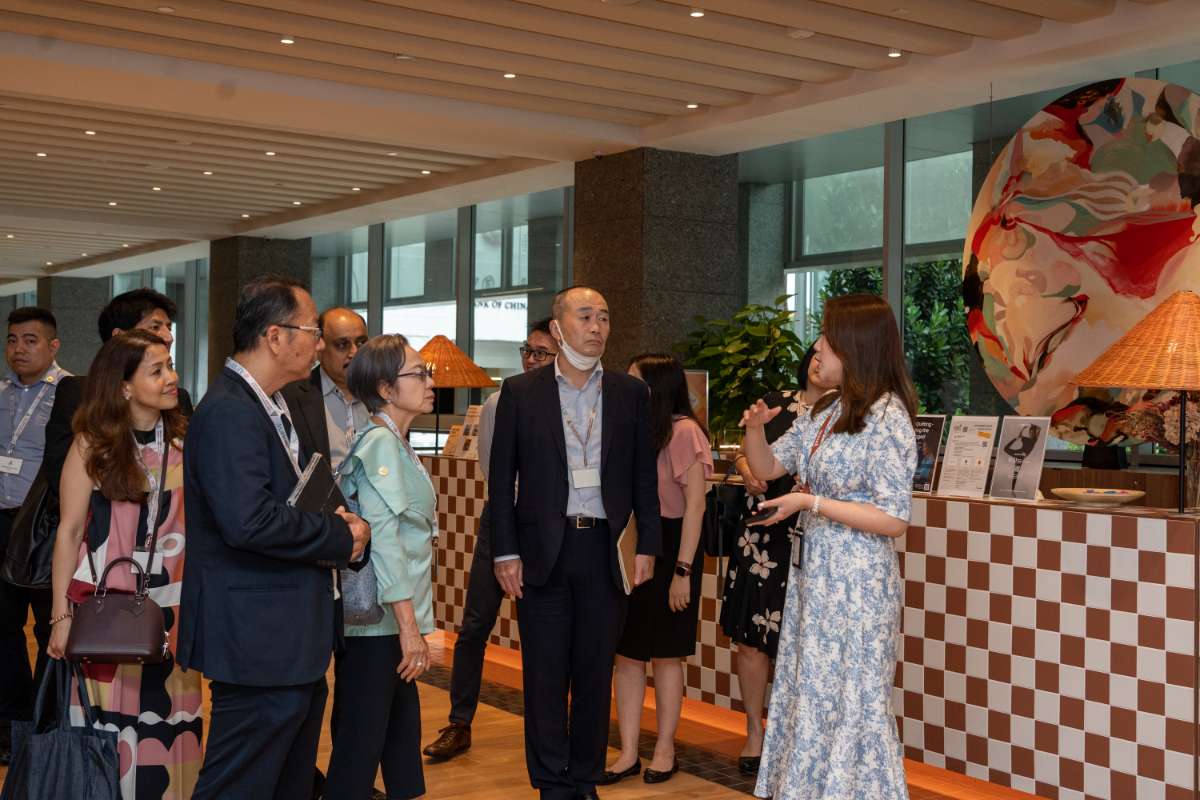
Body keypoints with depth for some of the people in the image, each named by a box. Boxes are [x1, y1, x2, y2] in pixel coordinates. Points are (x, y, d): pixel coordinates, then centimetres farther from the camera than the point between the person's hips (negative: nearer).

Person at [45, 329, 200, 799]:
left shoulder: (185, 440, 5)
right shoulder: (92, 444, -4)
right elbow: (69, 532, -4)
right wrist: (61, 616, -8)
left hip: (170, 605, 3)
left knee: (166, 716, 7)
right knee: (108, 720, 4)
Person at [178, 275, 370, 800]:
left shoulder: (272, 405, 14)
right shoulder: (228, 412, -19)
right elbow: (248, 520, -30)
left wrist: (332, 523, 2)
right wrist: (340, 537, -17)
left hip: (292, 639, 11)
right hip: (259, 642, -11)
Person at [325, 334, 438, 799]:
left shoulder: (396, 443, 14)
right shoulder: (381, 443, -13)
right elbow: (384, 539, -20)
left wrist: (410, 625, 14)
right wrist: (410, 627, -22)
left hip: (389, 624, 9)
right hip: (377, 622, -9)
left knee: (403, 738, 14)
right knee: (360, 745, -3)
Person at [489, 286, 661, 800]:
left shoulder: (631, 393, 5)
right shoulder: (520, 392, 1)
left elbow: (644, 477, 8)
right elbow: (502, 479, 1)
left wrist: (647, 546, 2)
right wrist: (505, 553, -3)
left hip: (606, 551, 1)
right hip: (543, 550, -1)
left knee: (596, 674, 9)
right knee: (545, 675, 5)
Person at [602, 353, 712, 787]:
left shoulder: (684, 431, -12)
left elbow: (694, 505, -13)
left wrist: (683, 571, -15)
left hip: (668, 549, -6)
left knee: (666, 656, 7)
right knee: (627, 655, 7)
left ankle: (664, 750, 20)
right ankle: (628, 752, 15)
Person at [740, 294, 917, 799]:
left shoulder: (886, 417, -15)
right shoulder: (824, 412, 9)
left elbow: (893, 520, -18)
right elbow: (767, 467, 16)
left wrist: (811, 503, -20)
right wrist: (754, 428, -4)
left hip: (858, 583, -8)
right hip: (814, 574, 8)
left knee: (851, 702, 2)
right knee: (809, 696, 15)